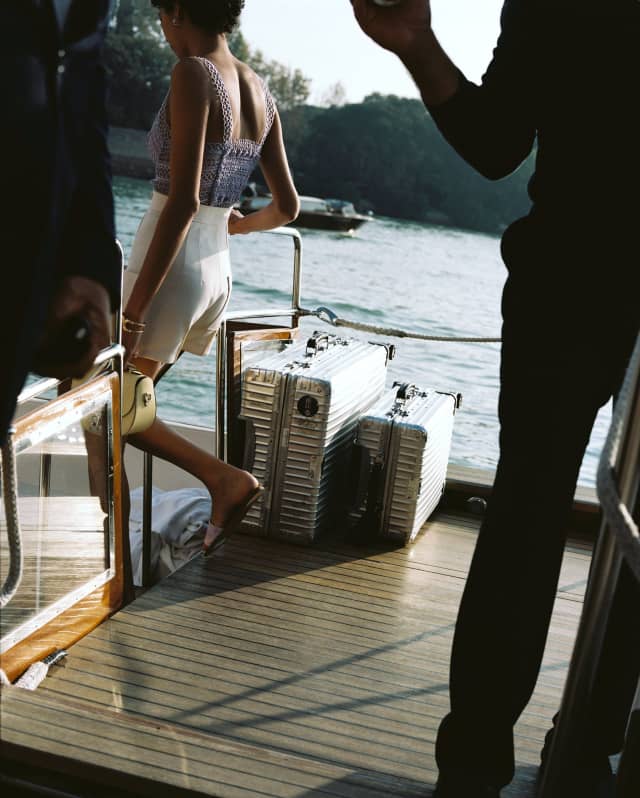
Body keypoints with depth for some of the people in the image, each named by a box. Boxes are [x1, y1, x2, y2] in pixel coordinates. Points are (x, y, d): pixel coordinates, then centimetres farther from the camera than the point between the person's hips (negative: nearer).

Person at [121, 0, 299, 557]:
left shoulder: (193, 74, -14)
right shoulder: (260, 90, 8)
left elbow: (183, 201, -22)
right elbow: (287, 207, 12)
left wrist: (133, 311, -20)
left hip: (171, 270, -8)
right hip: (219, 273, 8)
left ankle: (226, 478, -10)